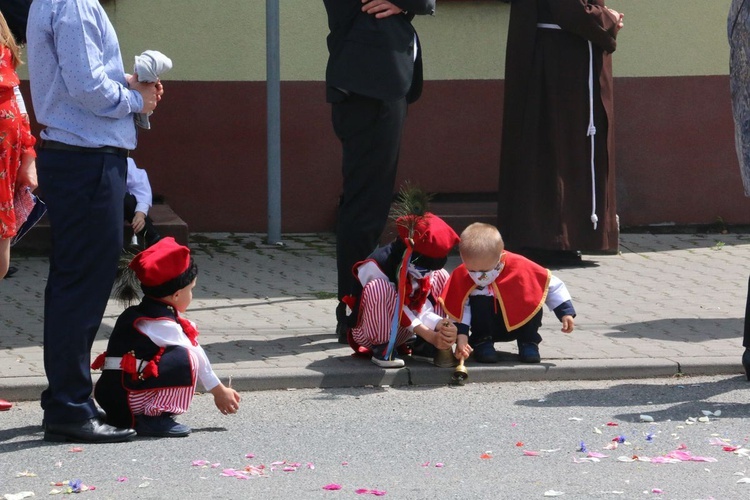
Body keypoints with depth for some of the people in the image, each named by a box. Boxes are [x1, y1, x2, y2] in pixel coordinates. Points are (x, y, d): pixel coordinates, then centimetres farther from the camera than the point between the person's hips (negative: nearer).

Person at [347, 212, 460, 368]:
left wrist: (441, 325, -31)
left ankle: (424, 346, -6)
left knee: (441, 277, -1)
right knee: (379, 287, -35)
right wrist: (430, 336, -29)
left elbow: (422, 310, -11)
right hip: (368, 332, -7)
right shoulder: (375, 266, -27)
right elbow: (396, 308, -26)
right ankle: (382, 349, -21)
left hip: (403, 330, 7)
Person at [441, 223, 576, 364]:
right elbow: (459, 308, -18)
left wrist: (566, 312, -13)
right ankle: (482, 342, -7)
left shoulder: (519, 266, -24)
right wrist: (461, 335, -31)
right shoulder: (461, 276, -22)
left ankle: (528, 342, -4)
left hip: (518, 326, 1)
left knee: (533, 302, -26)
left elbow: (551, 285, -13)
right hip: (487, 328, 0)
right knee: (478, 303, -30)